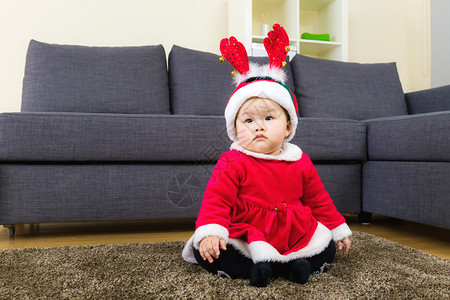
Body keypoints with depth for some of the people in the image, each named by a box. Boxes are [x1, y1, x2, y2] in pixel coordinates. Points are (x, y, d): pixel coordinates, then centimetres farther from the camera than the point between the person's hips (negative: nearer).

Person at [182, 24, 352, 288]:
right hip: (245, 239, -3)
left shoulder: (300, 162, 4)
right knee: (204, 252, -22)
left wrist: (338, 229, 21)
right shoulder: (233, 163, -9)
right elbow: (216, 199, -16)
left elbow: (318, 199, 16)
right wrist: (209, 232, -32)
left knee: (328, 249, -7)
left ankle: (271, 265, -18)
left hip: (295, 236, 3)